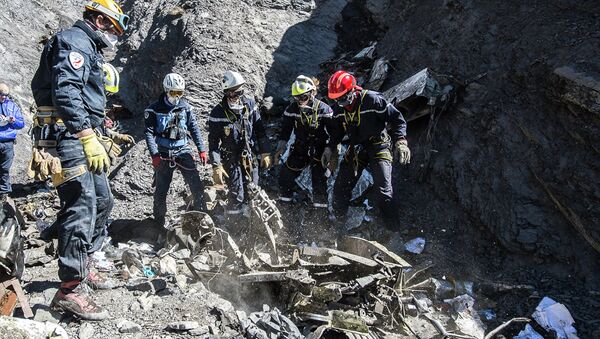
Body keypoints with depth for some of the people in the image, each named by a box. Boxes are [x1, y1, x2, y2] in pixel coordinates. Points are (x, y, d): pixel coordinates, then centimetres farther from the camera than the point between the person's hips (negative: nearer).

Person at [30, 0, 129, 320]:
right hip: (66, 135, -11)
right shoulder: (75, 40, -9)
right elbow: (65, 91, -23)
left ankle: (81, 266, 26)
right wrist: (88, 138, -28)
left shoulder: (87, 48, 24)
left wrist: (102, 138, 27)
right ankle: (71, 289, -10)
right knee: (81, 207, -14)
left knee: (102, 201, 15)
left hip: (80, 137, 11)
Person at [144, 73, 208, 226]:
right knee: (161, 190, 4)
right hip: (163, 153, -2)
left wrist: (201, 150, 2)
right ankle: (159, 221, 20)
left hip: (183, 150, 2)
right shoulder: (154, 109, -3)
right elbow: (149, 133, -6)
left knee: (197, 185, -6)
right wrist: (154, 155, -16)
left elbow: (194, 128, 8)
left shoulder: (185, 107, 5)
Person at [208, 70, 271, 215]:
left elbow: (259, 130, 6)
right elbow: (213, 142, -11)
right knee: (237, 195, -6)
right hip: (231, 159, -4)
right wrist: (216, 167, -16)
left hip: (249, 156, 4)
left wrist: (265, 153, 5)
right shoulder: (218, 113, -14)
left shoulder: (249, 104, -3)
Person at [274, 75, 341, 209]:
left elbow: (335, 132, -10)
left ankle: (320, 207, 5)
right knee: (286, 174, 0)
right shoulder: (292, 110, -4)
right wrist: (281, 147, -3)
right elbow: (285, 130, 7)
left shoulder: (324, 110, -14)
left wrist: (329, 150, -18)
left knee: (319, 180, -9)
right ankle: (284, 200, 20)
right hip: (299, 149, 4)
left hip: (319, 151, -3)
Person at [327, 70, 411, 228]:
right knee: (340, 189, 3)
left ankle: (393, 230, -3)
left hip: (378, 146, -6)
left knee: (382, 192, -18)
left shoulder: (372, 100, -21)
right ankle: (338, 222, 26)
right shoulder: (339, 109, -2)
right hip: (356, 148, 6)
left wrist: (400, 141, -26)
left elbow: (397, 119, -15)